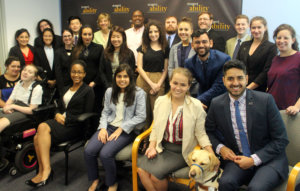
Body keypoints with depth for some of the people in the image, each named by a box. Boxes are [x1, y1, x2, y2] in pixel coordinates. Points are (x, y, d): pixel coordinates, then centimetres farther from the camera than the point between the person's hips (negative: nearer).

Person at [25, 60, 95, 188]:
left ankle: (46, 170, -24)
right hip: (60, 121, 6)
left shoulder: (88, 91, 2)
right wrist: (57, 115, 0)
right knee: (37, 138, -25)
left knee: (43, 128, -29)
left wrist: (66, 119, -11)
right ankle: (43, 172, -18)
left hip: (75, 125, -6)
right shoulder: (66, 89, 24)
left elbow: (86, 115, -5)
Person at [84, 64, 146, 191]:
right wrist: (103, 128, -5)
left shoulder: (139, 93, -4)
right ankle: (94, 180, 10)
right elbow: (105, 112, 14)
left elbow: (140, 116, -8)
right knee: (88, 151, -19)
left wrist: (121, 128, -12)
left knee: (105, 154, -27)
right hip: (109, 126, 5)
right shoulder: (110, 91, 11)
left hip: (126, 130, -4)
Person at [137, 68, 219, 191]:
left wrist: (211, 154, -16)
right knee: (141, 169, -21)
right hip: (162, 148, 4)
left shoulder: (196, 106, -8)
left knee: (156, 173, -22)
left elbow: (200, 134, -4)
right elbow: (155, 128, 8)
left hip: (182, 151, -3)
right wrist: (152, 146, -5)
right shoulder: (160, 101, 2)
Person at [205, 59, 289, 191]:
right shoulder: (217, 104, -1)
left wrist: (254, 159, -13)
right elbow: (208, 131, 15)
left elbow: (281, 140, -5)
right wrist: (220, 147, -5)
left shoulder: (265, 100, -9)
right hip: (237, 157, 2)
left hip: (268, 159, -1)